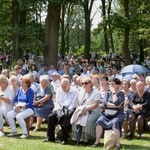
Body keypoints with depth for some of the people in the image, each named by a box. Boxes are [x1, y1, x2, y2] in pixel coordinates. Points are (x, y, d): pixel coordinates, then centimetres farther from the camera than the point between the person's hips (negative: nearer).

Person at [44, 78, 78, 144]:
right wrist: (58, 111, -11)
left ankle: (65, 139, -17)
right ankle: (50, 137, -9)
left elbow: (73, 104, -12)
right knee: (51, 117, -20)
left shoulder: (74, 91, -5)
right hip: (60, 108, 5)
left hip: (70, 109, -5)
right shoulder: (59, 90, 11)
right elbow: (57, 102, 8)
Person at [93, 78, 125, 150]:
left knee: (114, 122, -35)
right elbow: (104, 104, -5)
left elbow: (116, 103, -18)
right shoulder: (108, 93, 13)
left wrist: (114, 92, -10)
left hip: (118, 114, -3)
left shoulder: (121, 93, 1)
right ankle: (97, 141, -18)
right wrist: (115, 106, -13)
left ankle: (117, 144, -32)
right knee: (99, 121, -26)